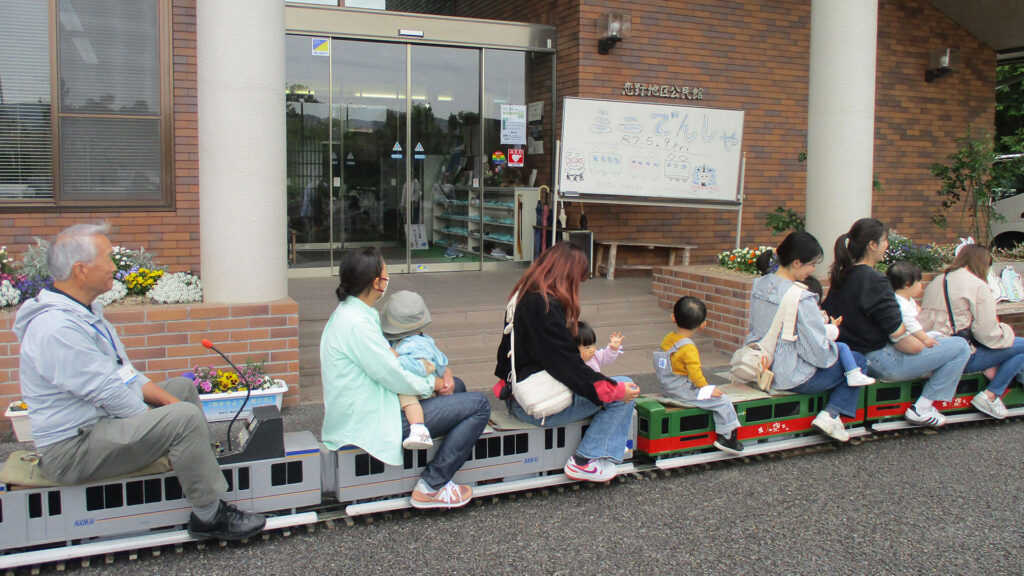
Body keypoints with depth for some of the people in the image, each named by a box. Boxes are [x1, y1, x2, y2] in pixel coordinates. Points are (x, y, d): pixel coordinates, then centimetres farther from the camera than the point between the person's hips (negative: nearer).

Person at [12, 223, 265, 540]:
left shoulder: (85, 311, 10)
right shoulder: (56, 328, -25)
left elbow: (122, 373, 14)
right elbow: (108, 394, -23)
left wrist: (167, 400, 3)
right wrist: (160, 419, -12)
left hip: (100, 420, 11)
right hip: (72, 448, -11)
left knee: (183, 387, 20)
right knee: (185, 418, -26)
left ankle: (204, 464, 28)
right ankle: (209, 516, -15)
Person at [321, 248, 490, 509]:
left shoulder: (348, 312, 10)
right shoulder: (356, 324, -23)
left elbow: (385, 358, 15)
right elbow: (395, 378, -21)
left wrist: (441, 373, 3)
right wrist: (435, 383, -2)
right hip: (370, 424, -11)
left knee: (455, 387, 22)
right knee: (478, 404, -9)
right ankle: (432, 486, -5)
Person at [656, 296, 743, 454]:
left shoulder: (667, 338, 3)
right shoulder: (688, 348, -24)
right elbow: (695, 373, -26)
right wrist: (707, 389, -11)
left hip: (668, 387, 10)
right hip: (683, 390, -10)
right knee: (723, 401, -7)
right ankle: (726, 437, 2)